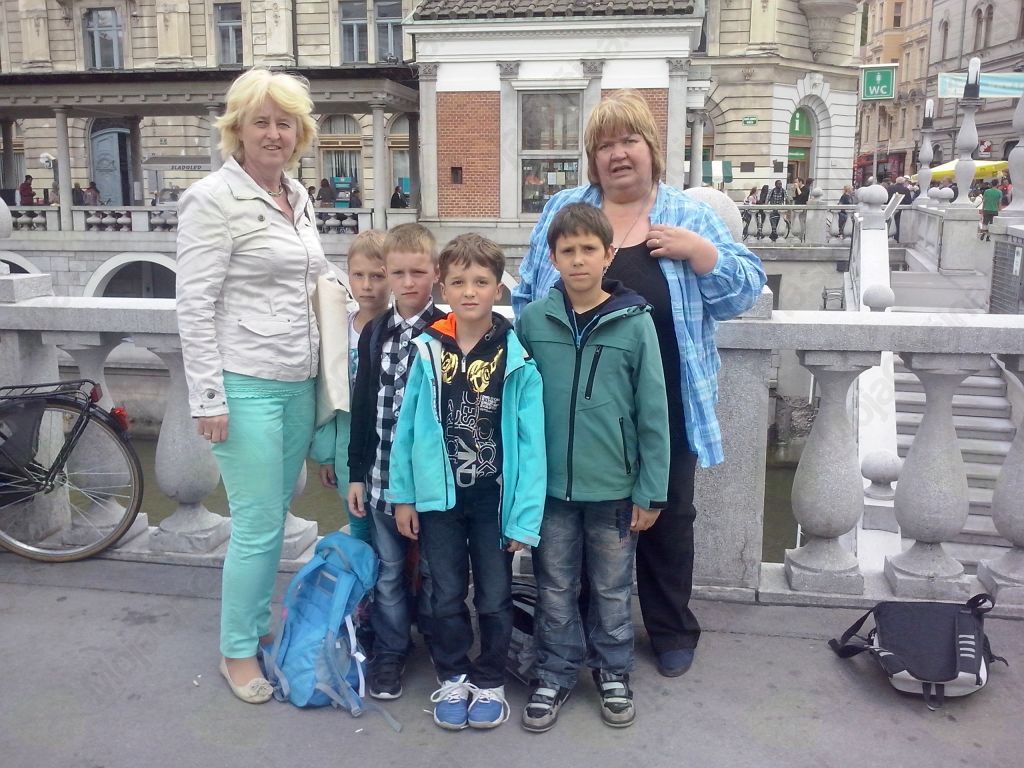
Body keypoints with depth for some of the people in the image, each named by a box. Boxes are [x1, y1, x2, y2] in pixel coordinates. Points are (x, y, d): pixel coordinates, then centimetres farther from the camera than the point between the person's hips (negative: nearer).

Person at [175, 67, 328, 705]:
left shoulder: (299, 197, 11)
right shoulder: (213, 200, -11)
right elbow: (194, 305, -13)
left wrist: (324, 371, 18)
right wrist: (208, 398, -15)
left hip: (298, 382, 7)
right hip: (246, 386, -7)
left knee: (275, 515, 16)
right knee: (257, 525, 0)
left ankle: (259, 621, 34)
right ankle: (237, 652, 18)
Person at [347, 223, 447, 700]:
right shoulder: (374, 333, 6)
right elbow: (361, 406, 8)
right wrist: (356, 473, 6)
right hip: (382, 473, 4)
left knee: (434, 567, 11)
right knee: (387, 570, 13)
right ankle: (390, 651, 28)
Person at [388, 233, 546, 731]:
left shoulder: (517, 357, -11)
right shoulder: (427, 352, -4)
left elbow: (530, 441, -11)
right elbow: (407, 427, 1)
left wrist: (524, 515, -12)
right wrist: (403, 496, 1)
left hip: (494, 497, -1)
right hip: (438, 496, 2)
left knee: (494, 598, 12)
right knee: (446, 596, 14)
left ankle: (489, 682, 32)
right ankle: (453, 678, 34)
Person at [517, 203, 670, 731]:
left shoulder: (635, 322, -7)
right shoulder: (532, 321, -3)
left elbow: (652, 413, -5)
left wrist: (652, 491, -5)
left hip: (613, 487, -1)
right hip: (550, 484, 1)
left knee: (612, 590, 15)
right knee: (554, 589, 14)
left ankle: (613, 673, 35)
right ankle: (555, 675, 32)